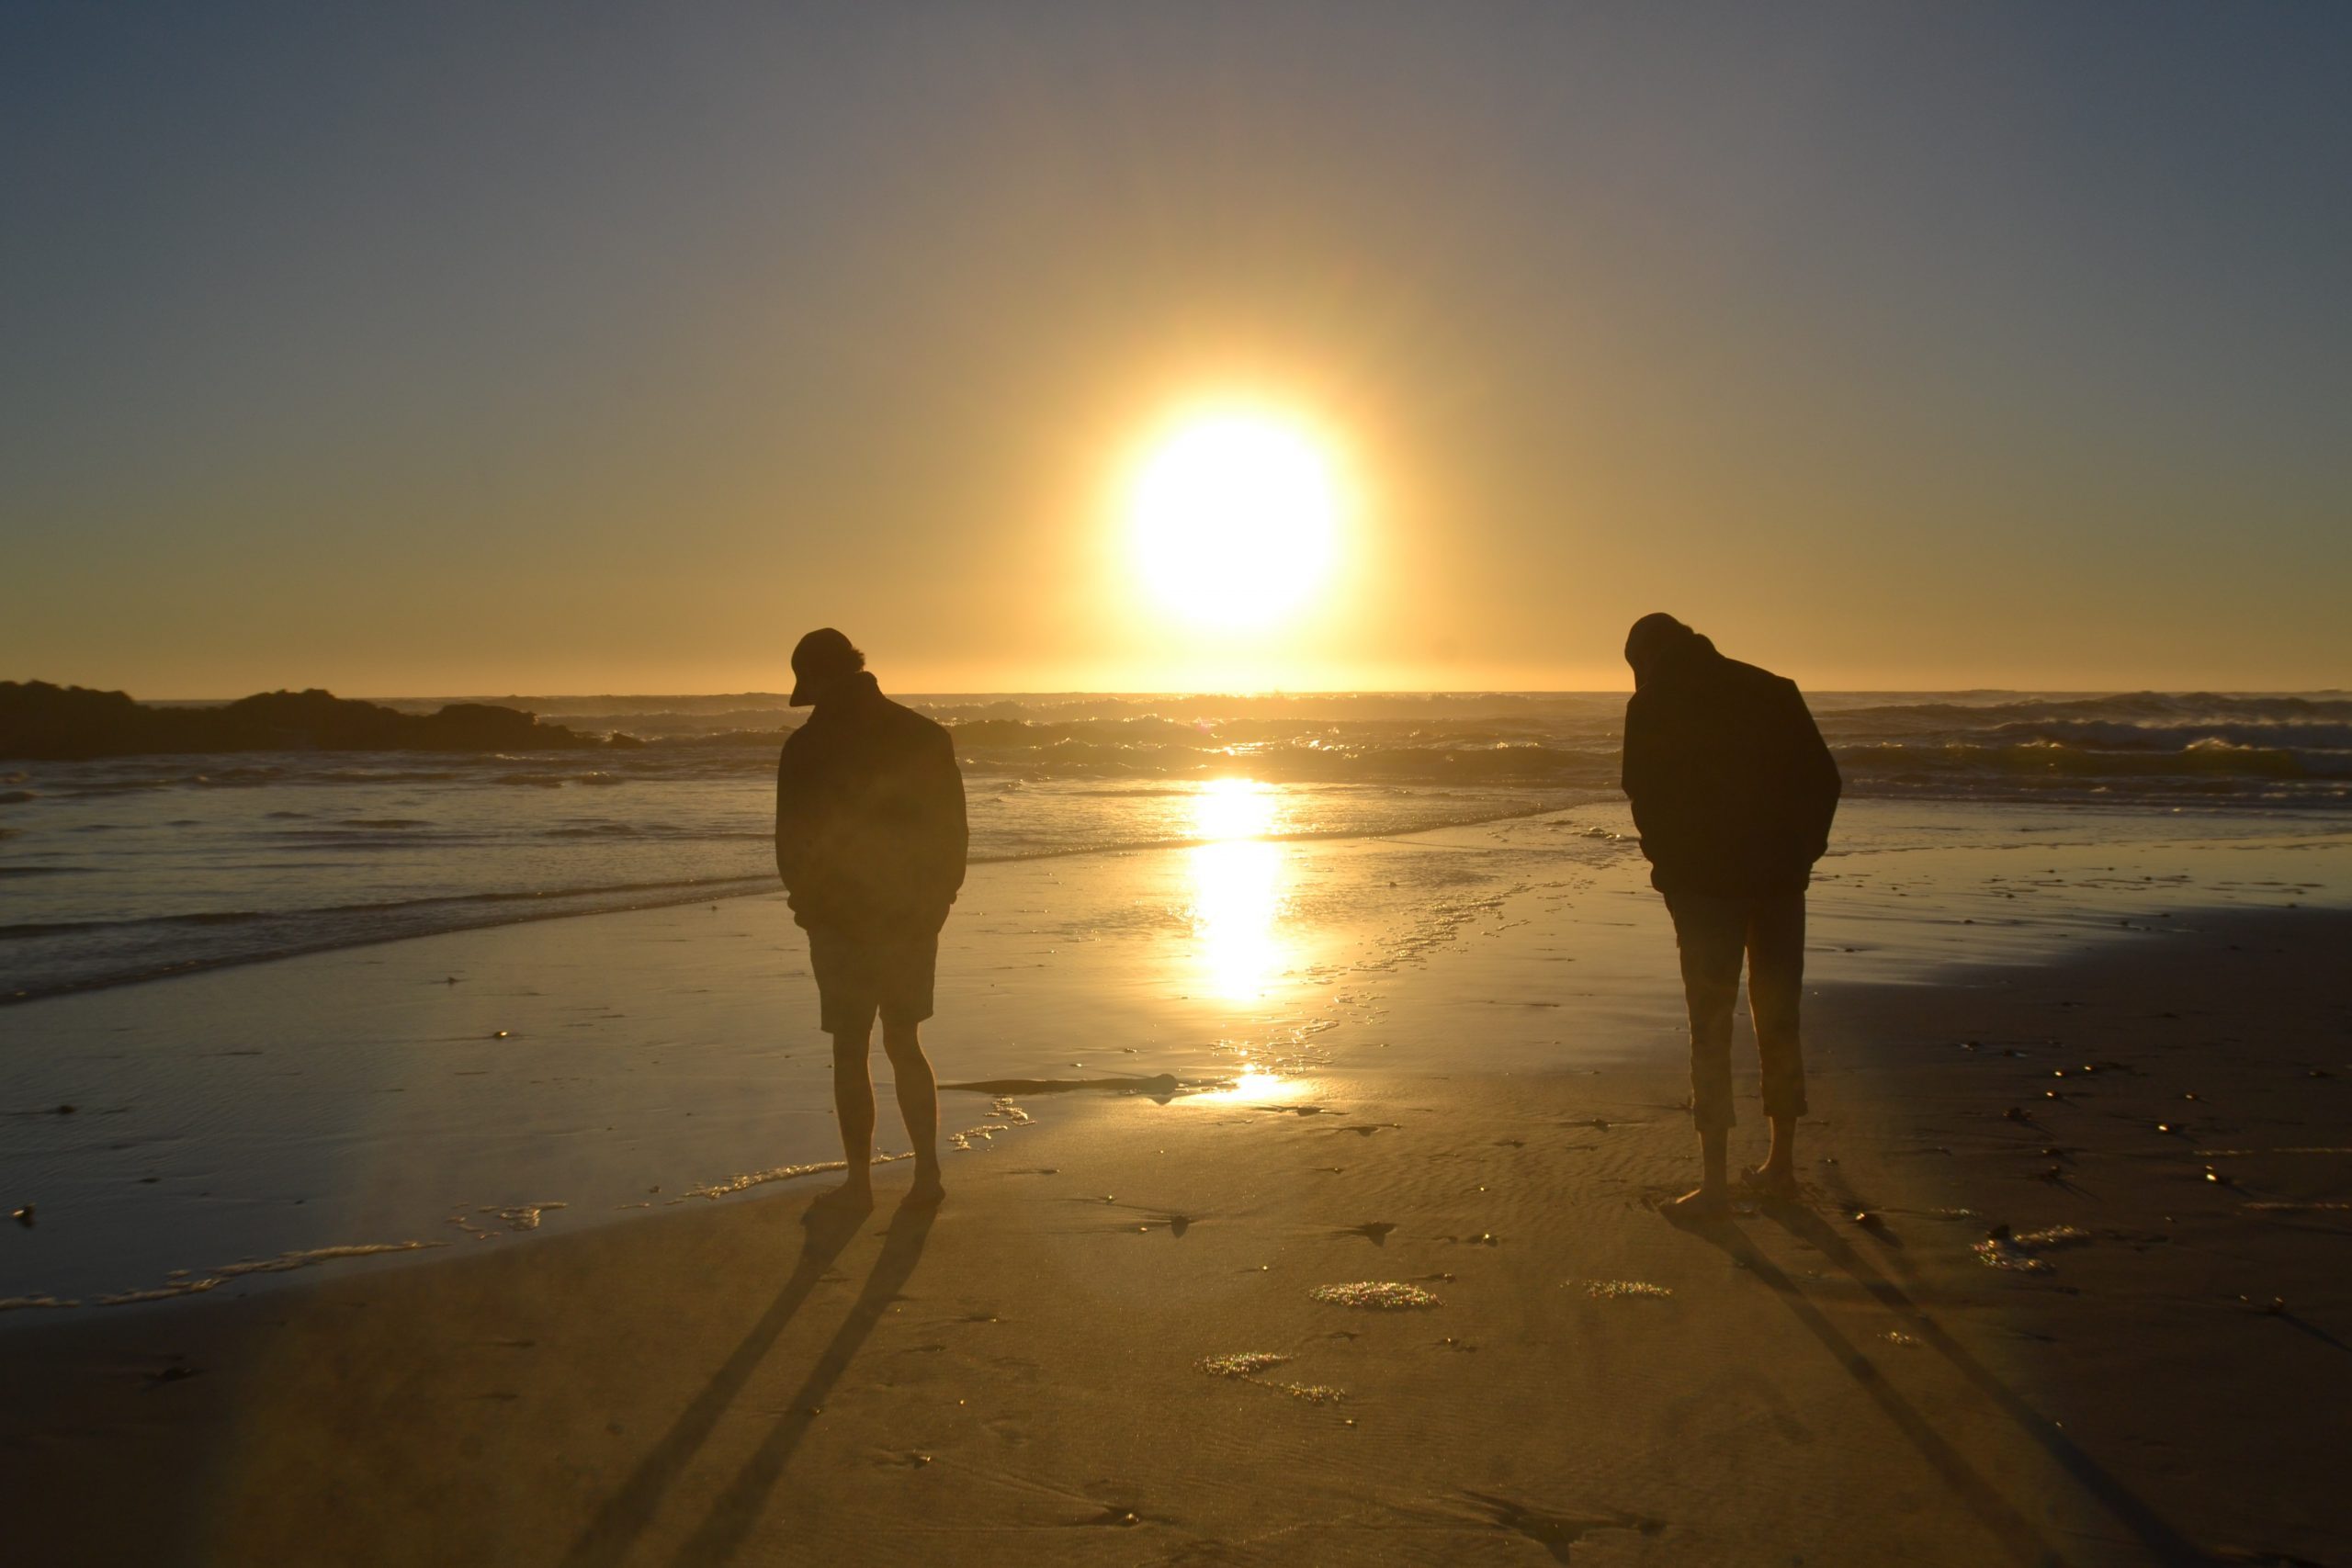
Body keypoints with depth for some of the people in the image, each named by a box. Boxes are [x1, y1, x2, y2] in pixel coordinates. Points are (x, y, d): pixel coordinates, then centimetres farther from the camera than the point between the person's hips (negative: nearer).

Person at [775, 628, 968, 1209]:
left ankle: (859, 1181, 9)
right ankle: (927, 1171, 11)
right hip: (916, 917, 4)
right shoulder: (927, 738, 0)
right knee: (904, 1043, 15)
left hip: (842, 919, -4)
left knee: (851, 1053, 6)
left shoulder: (806, 748, -12)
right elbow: (953, 832, 2)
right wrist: (937, 898, 11)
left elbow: (793, 842, -8)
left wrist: (807, 900, 9)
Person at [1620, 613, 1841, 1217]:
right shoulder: (1772, 690, 10)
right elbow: (1823, 777, 6)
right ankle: (1781, 1164, 20)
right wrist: (1801, 852, 11)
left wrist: (1668, 864, 9)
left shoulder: (1652, 707, -2)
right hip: (1779, 879, 4)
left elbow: (1645, 799, -6)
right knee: (1778, 1021, 13)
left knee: (1710, 1029, 0)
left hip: (1705, 883, -4)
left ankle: (1714, 1180, -2)